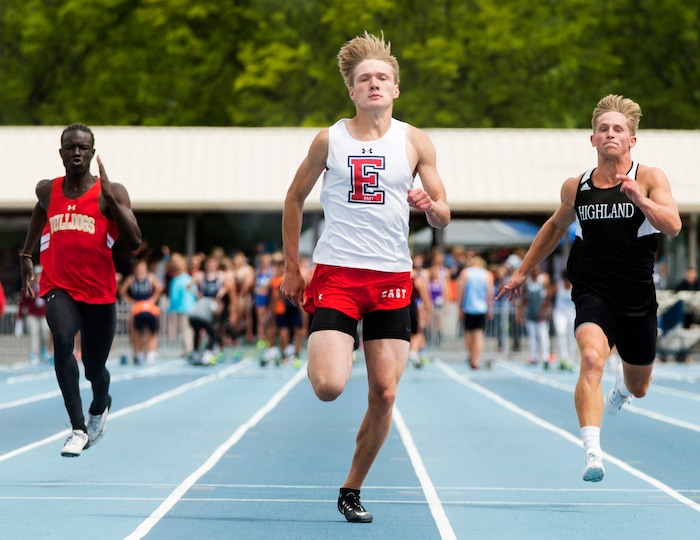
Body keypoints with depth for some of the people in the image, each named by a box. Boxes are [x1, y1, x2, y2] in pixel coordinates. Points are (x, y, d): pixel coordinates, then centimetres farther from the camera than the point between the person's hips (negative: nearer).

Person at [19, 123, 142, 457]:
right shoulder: (48, 191, 5)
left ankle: (100, 405, 50)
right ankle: (78, 429, -28)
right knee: (62, 340, -30)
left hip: (99, 292, -1)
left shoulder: (110, 192, -6)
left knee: (94, 370, 12)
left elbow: (134, 243, -17)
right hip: (59, 288, 1)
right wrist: (26, 254, 30)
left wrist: (110, 197, -24)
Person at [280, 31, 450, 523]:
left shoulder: (415, 142, 4)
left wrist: (429, 205, -17)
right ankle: (324, 354, 20)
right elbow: (295, 198, 13)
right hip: (336, 274, -2)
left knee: (384, 394, -1)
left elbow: (443, 217, 7)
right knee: (329, 387, -18)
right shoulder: (330, 140, 2)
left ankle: (352, 490, 17)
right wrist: (292, 268, 11)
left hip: (391, 278, 2)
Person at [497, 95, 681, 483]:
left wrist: (641, 200, -37)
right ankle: (592, 452, -35)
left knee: (638, 387, 19)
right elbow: (555, 226, 23)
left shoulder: (650, 178, -5)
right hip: (592, 294, 0)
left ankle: (621, 389, 59)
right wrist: (523, 271, 25)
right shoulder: (575, 188, 3)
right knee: (592, 358, -31)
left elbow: (673, 226, -20)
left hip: (638, 299, 0)